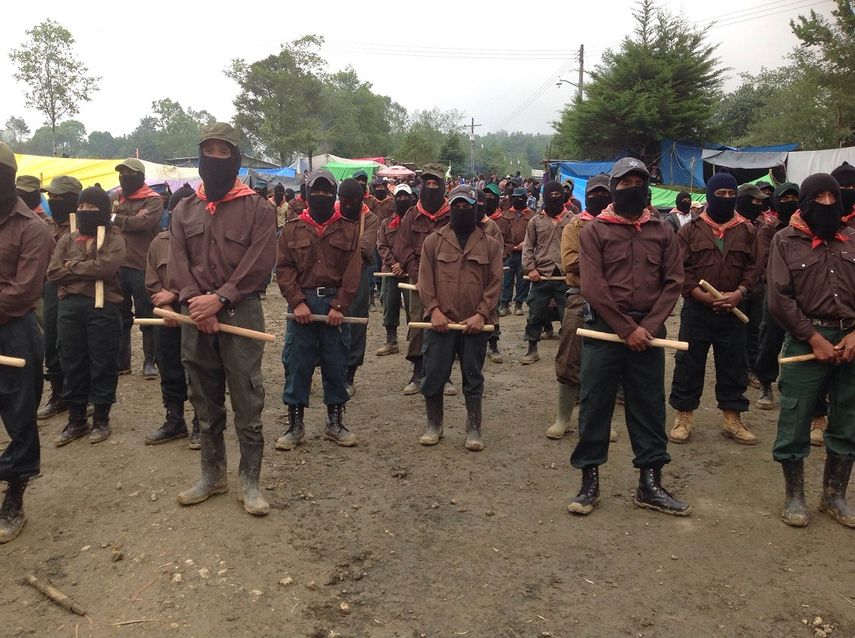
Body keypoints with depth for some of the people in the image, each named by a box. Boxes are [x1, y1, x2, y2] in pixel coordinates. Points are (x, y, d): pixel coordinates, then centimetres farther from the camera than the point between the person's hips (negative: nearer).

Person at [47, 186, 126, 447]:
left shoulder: (114, 239, 1)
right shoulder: (67, 240, 14)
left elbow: (106, 267, -18)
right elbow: (53, 273, 2)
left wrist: (73, 266, -6)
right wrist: (89, 271, -8)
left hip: (103, 308, -4)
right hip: (69, 307, 5)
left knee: (103, 364, 3)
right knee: (72, 364, 10)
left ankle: (101, 419, 16)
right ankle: (76, 420, 21)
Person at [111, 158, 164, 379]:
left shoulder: (153, 200, -3)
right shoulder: (116, 198, 16)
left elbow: (144, 221, -19)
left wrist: (117, 219, -9)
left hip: (141, 266, -6)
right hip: (117, 266, 6)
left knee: (146, 316, 1)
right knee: (120, 316, 13)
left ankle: (149, 362, 9)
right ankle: (121, 361, 23)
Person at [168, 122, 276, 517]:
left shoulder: (257, 208, 0)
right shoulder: (184, 210, 12)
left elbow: (259, 264, -10)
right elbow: (177, 263, 3)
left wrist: (220, 299, -17)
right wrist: (194, 301, -14)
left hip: (240, 313, -4)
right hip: (196, 317, 4)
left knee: (247, 403, -1)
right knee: (205, 402, 13)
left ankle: (250, 481, 11)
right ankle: (212, 476, 26)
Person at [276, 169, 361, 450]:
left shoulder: (348, 229, 5)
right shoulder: (292, 229, 5)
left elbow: (352, 271, -2)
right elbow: (284, 269, 0)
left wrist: (339, 306, -11)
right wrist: (298, 302, -11)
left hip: (335, 304, 0)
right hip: (302, 303, 0)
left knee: (336, 364, 7)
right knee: (297, 365, 3)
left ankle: (335, 422, 21)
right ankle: (295, 425, 14)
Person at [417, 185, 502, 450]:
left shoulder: (490, 245, 5)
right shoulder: (433, 241, 5)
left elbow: (495, 283, 1)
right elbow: (425, 279, 1)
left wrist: (481, 314, -10)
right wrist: (434, 310, -11)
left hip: (474, 324, 0)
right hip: (440, 322, 0)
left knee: (473, 378, 8)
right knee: (434, 375, 5)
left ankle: (473, 428, 19)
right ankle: (434, 425, 22)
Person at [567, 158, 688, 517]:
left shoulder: (662, 232, 10)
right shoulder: (594, 231, 0)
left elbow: (672, 283, 4)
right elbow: (593, 287, -9)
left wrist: (649, 326, -10)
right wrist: (626, 329, -14)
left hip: (648, 331, 3)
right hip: (604, 329, -3)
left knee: (649, 407, 8)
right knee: (595, 405, 2)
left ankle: (649, 484, 20)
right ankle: (589, 482, 14)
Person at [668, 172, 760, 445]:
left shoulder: (746, 231, 7)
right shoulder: (691, 230, 0)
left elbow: (753, 266, 5)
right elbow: (680, 269, -4)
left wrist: (738, 293, -11)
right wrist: (703, 295, -13)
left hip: (733, 310, 2)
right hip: (696, 308, -2)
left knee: (733, 365, 9)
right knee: (689, 363, 3)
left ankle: (732, 418, 22)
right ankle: (683, 417, 14)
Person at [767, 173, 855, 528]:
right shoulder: (786, 240, 0)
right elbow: (780, 298, -7)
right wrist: (814, 338, -10)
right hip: (806, 340, -4)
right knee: (795, 423, 2)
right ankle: (794, 497, 19)